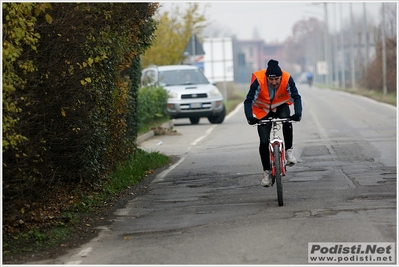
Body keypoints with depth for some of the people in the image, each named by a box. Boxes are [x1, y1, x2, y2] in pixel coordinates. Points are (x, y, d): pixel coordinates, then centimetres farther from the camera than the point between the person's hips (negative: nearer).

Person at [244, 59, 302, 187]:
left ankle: (289, 151, -20)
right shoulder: (258, 80, -30)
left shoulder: (287, 79, -27)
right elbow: (248, 100, -31)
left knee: (286, 119, -35)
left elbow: (296, 97, -28)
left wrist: (298, 113, -47)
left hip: (281, 106, 0)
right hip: (263, 111, 0)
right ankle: (266, 172, 8)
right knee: (264, 142, -9)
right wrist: (250, 117, -48)